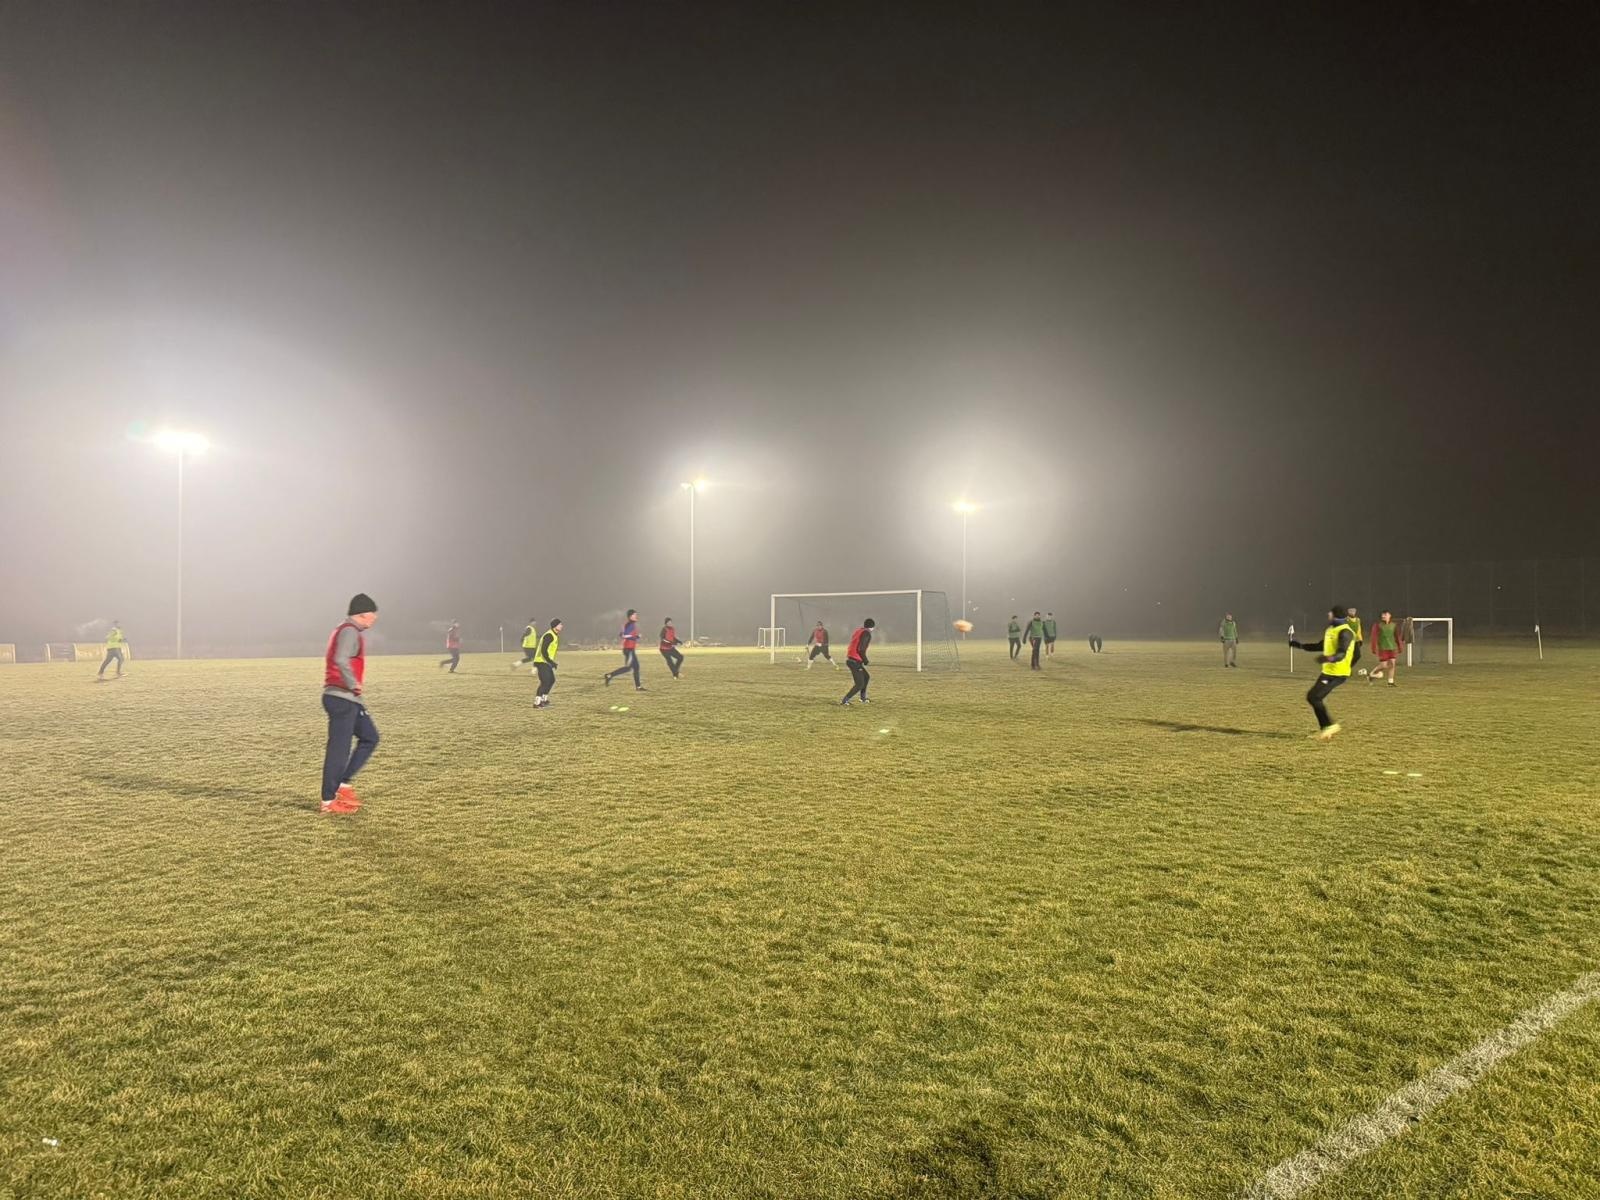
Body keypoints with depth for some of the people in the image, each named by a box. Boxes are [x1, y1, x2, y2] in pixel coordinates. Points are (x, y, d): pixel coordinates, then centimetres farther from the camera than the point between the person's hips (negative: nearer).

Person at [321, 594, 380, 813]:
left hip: (350, 699, 10)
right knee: (339, 749, -4)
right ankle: (328, 801, 4)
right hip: (342, 699, -10)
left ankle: (342, 784, 15)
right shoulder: (350, 631, -15)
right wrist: (354, 685, -22)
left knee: (370, 737, 14)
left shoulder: (350, 631, 17)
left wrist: (356, 684, 9)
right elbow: (341, 660, -31)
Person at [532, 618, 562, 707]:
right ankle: (537, 703, -9)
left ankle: (544, 699, 27)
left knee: (551, 680, 16)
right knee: (545, 682, -12)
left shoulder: (555, 635, 14)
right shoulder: (549, 635, -18)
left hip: (546, 662, 10)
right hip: (542, 662, -10)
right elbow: (543, 651, -24)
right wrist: (551, 662, -24)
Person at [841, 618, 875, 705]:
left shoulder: (857, 631, 16)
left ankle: (863, 698, 32)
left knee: (866, 677, 23)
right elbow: (861, 649, -20)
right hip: (855, 661, -9)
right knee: (859, 684, -3)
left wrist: (864, 659, 18)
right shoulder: (867, 634, -11)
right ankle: (845, 700, -6)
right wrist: (865, 660, -5)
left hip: (850, 658, 9)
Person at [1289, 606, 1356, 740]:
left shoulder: (1345, 632, -17)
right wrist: (1299, 645, 29)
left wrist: (1329, 658, -48)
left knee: (1313, 697, -13)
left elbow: (1342, 654, -29)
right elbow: (1320, 646, 28)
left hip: (1337, 674, -10)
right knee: (1314, 698, 12)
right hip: (1328, 671, 10)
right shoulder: (1330, 629, 14)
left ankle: (1330, 725, -5)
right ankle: (1324, 730, 18)